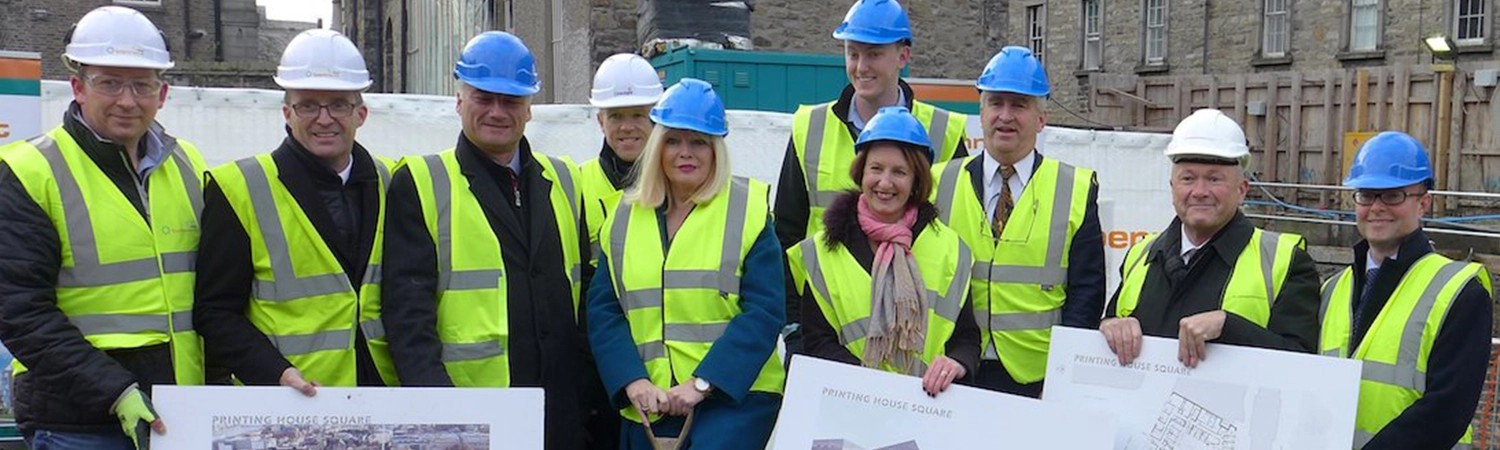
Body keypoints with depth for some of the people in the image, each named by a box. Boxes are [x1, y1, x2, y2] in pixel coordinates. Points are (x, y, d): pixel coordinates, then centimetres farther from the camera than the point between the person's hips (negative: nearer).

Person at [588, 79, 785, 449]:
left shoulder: (748, 210, 0)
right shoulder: (624, 216, 11)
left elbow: (763, 312, -7)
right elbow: (603, 311, 6)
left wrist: (702, 383, -14)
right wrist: (633, 381, -9)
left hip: (735, 396, -4)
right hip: (647, 403, 4)